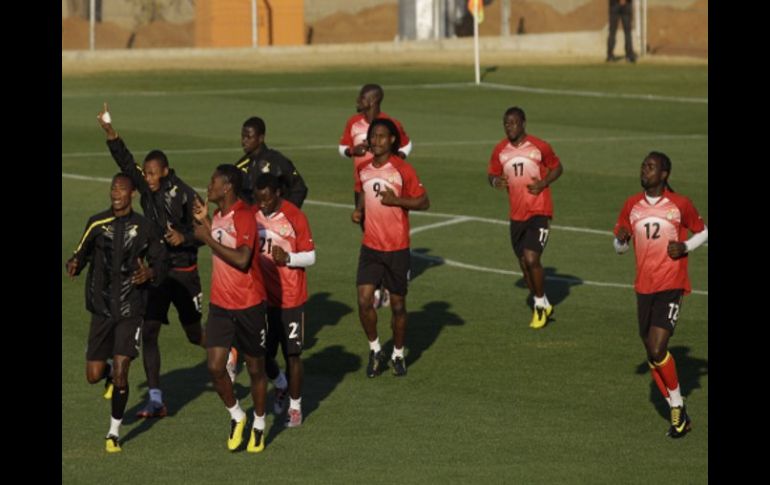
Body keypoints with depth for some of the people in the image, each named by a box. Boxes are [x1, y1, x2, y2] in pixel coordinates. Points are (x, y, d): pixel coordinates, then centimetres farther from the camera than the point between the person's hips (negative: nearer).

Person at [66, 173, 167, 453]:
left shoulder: (145, 228, -2)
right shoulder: (97, 224, 0)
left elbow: (160, 262, 6)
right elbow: (82, 253, 4)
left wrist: (151, 274, -15)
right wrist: (74, 264, -19)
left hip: (131, 311, -2)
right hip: (102, 309, 2)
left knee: (120, 373, -10)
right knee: (94, 376, 3)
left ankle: (114, 431, 8)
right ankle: (110, 374, 41)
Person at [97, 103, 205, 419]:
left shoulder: (185, 195, -13)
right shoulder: (147, 189, 0)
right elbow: (125, 162, -11)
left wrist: (185, 237, -28)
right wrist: (109, 132, -22)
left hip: (183, 272, -5)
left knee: (195, 334, 9)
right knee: (148, 332, -5)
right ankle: (156, 401, -4)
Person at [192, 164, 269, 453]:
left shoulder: (244, 217, -17)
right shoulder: (218, 216, 9)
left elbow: (241, 259, -28)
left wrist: (208, 238, -23)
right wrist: (204, 221, 14)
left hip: (248, 305, -6)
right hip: (220, 304, 6)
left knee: (255, 368, 9)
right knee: (215, 366, -5)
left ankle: (258, 426, 25)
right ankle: (236, 416, 17)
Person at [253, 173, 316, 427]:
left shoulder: (295, 217, -11)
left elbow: (310, 257, -7)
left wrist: (287, 258, -25)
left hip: (290, 299, -4)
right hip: (262, 296, 4)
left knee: (292, 354, 0)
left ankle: (295, 406, 14)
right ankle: (281, 385, 36)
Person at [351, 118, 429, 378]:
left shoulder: (402, 169, -10)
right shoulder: (363, 170, 4)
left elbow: (423, 202, -7)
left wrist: (395, 200, -21)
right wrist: (359, 210, 2)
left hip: (397, 248, -3)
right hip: (370, 246, 3)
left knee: (398, 304, 7)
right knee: (364, 301, -8)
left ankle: (398, 355, 25)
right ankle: (375, 351, 12)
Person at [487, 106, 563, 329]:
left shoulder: (539, 147, -8)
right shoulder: (500, 150, 3)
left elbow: (557, 168, 5)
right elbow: (492, 173, 13)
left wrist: (544, 183, -13)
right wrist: (495, 181, -11)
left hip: (539, 212, -5)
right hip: (516, 214, 5)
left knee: (531, 259, -17)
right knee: (524, 263, 10)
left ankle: (541, 304, 4)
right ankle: (541, 305, 28)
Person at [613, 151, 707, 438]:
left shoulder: (680, 205, -4)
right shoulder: (632, 205, 8)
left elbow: (702, 232, 11)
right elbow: (619, 248, 16)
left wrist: (685, 247, -8)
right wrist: (622, 239, -8)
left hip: (671, 286, -5)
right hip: (644, 288, 5)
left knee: (657, 350, -18)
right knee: (652, 356, 6)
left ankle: (679, 408, -1)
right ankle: (677, 414, 19)